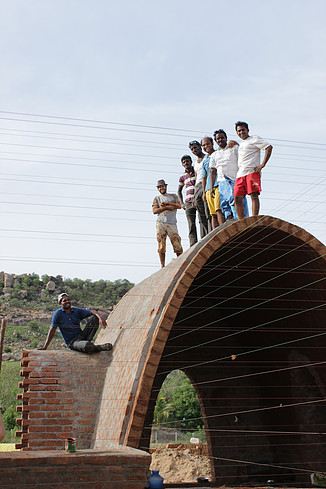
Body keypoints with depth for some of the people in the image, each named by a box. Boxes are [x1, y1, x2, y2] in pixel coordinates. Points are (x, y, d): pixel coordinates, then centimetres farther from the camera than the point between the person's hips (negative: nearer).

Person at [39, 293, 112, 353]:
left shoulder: (77, 311, 9)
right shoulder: (58, 314, -2)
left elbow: (91, 312, 0)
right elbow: (52, 330, -3)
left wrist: (100, 317, -23)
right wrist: (45, 346, -4)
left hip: (82, 336, 5)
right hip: (72, 343, -5)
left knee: (95, 318, -11)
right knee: (86, 346, -40)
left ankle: (87, 341, -16)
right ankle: (100, 347, -9)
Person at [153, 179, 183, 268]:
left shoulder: (173, 196, 19)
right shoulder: (157, 198, 18)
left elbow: (179, 206, 1)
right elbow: (154, 211, 3)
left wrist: (166, 203, -5)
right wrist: (167, 207, -6)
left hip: (172, 224, 0)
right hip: (161, 224, 0)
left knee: (177, 246, -9)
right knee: (161, 246, -5)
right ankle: (162, 266, -3)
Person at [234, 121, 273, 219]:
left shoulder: (254, 139, 4)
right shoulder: (241, 144, 27)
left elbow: (269, 147, -7)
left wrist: (262, 164, -13)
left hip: (252, 172, -7)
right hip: (240, 174, 7)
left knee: (254, 195, -15)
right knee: (237, 198, -2)